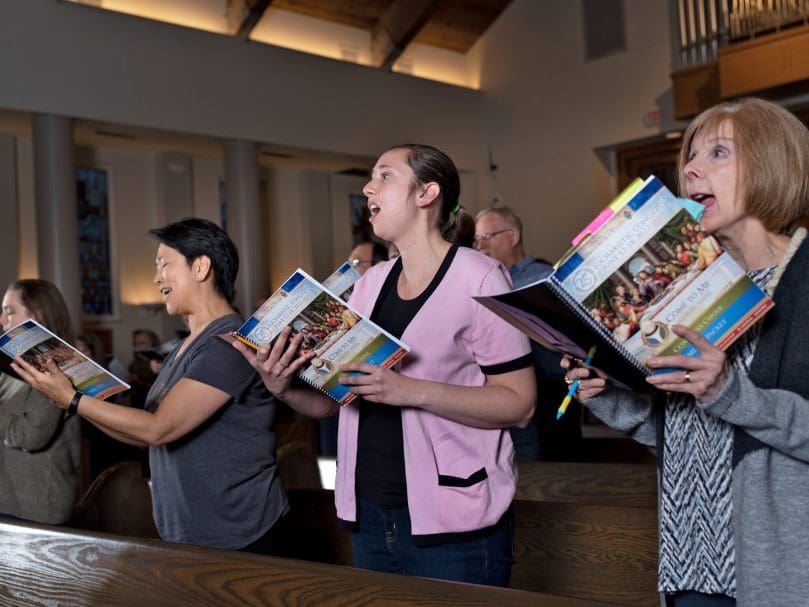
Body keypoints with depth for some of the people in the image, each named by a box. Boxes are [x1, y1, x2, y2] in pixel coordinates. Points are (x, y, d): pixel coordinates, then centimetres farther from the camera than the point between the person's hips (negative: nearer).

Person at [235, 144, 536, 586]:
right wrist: (283, 388, -7)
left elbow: (519, 403, -14)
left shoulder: (478, 278, -9)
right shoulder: (370, 284, 9)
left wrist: (411, 390, -25)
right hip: (369, 518, 6)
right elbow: (334, 400, 13)